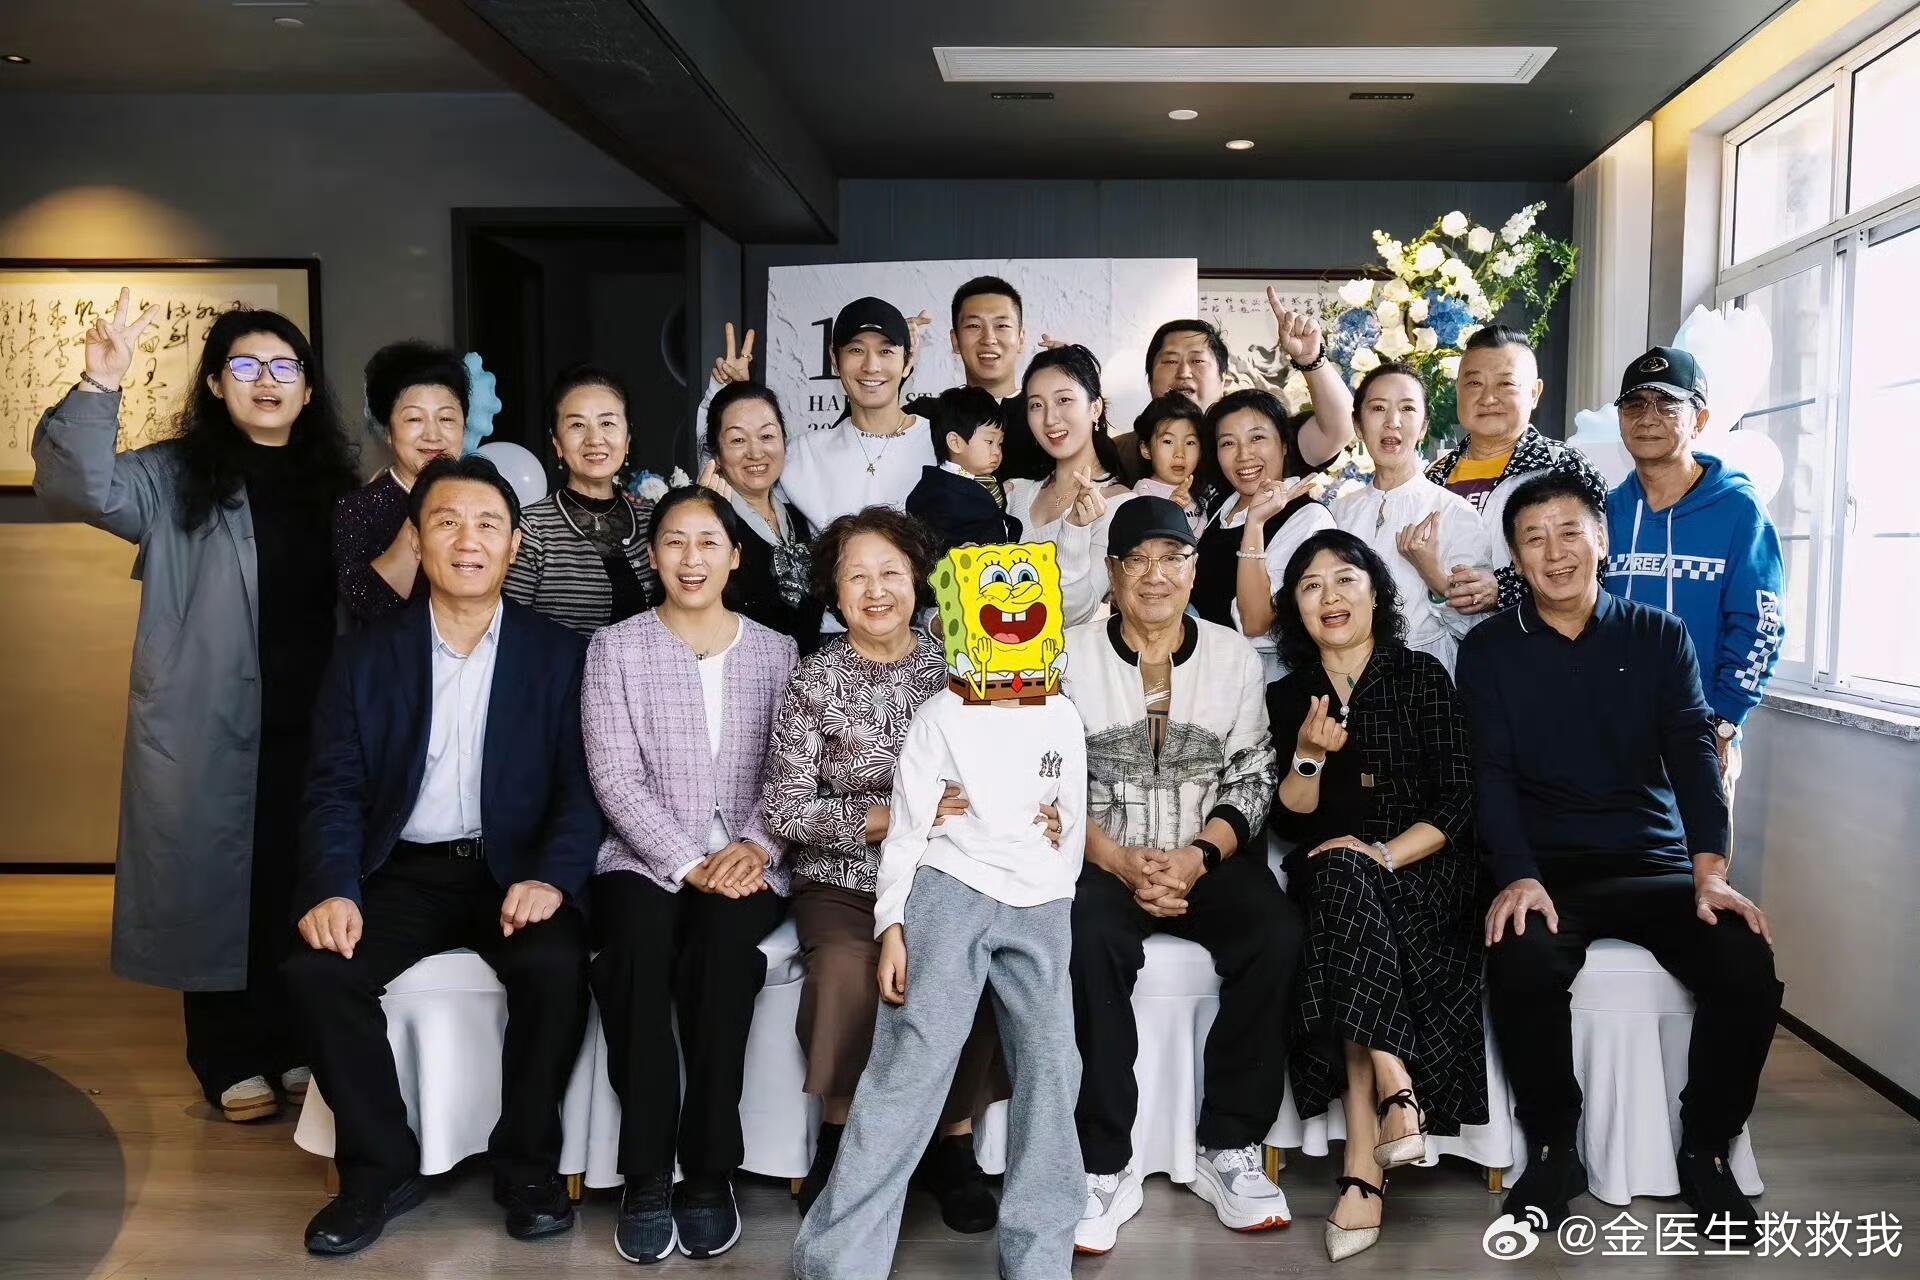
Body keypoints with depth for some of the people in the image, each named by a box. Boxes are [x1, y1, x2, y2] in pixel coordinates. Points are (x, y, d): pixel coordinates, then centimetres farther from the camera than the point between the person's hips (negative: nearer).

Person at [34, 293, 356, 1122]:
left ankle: (298, 1046, 25)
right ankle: (231, 1061, 17)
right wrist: (98, 385, -26)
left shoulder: (335, 483, 13)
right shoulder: (176, 477, 1)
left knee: (306, 887, 11)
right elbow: (79, 488, -17)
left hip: (315, 724, 3)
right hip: (212, 729, -3)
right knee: (216, 883, 3)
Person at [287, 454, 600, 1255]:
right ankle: (382, 1166, -2)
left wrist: (551, 877, -22)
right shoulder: (366, 657, 7)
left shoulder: (558, 656, 4)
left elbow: (583, 786, -3)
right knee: (317, 970, -23)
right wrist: (334, 889, -17)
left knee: (555, 967, -29)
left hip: (514, 869, -2)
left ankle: (527, 1165, -5)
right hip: (404, 871, 2)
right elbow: (336, 790, 1)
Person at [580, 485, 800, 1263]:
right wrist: (689, 865, -15)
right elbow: (615, 777, -4)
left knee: (722, 942, -32)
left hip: (745, 867, 1)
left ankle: (709, 1171, -19)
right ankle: (646, 1174, -20)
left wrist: (757, 847, -14)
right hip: (644, 861, 0)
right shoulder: (615, 648, 6)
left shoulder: (776, 652, 12)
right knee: (639, 943, -33)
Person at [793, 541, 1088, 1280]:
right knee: (908, 1065, -8)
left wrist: (1055, 905, 13)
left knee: (1050, 1069, 2)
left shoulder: (1063, 721, 12)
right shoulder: (940, 719, 1)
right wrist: (893, 924, -7)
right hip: (951, 894, -4)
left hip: (1040, 908, 4)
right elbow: (907, 829, -1)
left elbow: (1073, 824, 17)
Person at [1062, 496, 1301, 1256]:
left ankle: (1229, 1150, -11)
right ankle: (1106, 1167, -21)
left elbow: (1251, 782, 2)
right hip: (1103, 859, -2)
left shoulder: (1235, 656, 5)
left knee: (1276, 936, -26)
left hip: (1210, 857, 2)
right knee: (1090, 943, -32)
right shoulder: (1070, 657, 0)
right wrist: (1121, 862, -18)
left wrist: (1198, 856, -15)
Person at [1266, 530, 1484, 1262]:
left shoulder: (1422, 677, 4)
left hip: (1423, 875, -2)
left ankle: (1363, 1167, -35)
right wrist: (1308, 755, -14)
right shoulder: (1286, 696, 11)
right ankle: (1396, 1089, -37)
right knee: (1338, 875, -34)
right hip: (1330, 884, 2)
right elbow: (1288, 823, 4)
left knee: (1346, 880, -34)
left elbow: (1456, 803, -5)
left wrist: (1388, 854, -20)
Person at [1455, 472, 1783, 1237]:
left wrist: (1710, 870, -18)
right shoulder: (1489, 650, 5)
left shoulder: (1659, 638, 10)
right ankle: (1553, 1147, -6)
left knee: (1748, 969, -25)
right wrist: (1518, 877, -21)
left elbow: (1694, 752, -2)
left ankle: (1705, 1149, 1)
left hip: (1656, 865, 2)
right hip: (1545, 870, -2)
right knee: (1522, 969, -32)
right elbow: (1492, 772, -4)